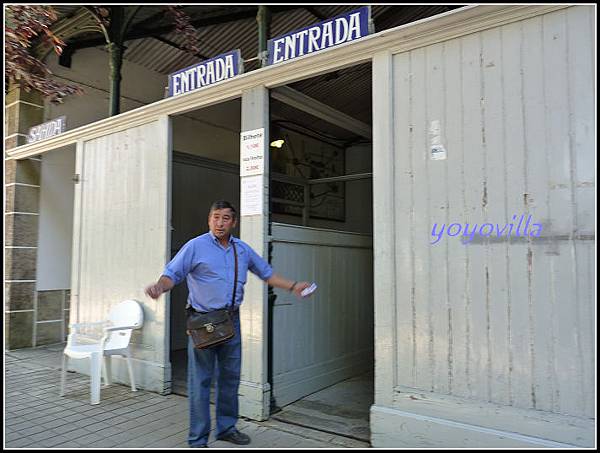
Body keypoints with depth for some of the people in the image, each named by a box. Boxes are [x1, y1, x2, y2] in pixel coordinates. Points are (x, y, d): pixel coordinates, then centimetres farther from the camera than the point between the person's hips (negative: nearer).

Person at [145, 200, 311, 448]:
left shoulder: (243, 249, 8)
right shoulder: (195, 246, -7)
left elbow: (267, 273, 18)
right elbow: (172, 274, -11)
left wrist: (293, 287, 11)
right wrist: (159, 286, -32)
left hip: (231, 321, 5)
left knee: (230, 378, 15)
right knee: (200, 381, 1)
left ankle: (227, 427, 32)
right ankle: (198, 439, 14)